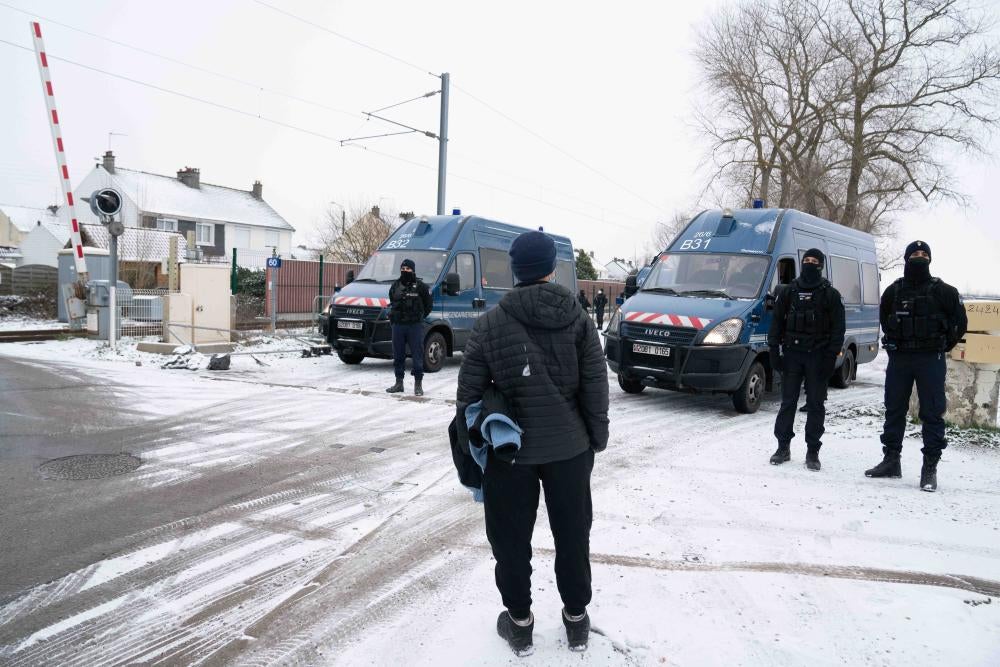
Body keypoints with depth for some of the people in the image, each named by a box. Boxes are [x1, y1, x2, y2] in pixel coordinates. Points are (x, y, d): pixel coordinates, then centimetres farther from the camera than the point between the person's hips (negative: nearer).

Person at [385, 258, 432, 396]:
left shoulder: (420, 286, -2)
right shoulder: (395, 285, 11)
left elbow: (428, 305, 6)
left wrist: (419, 316, 3)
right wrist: (394, 315, 15)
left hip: (415, 326, -4)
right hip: (398, 325, 4)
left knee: (417, 355, -3)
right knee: (398, 356, 9)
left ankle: (418, 384, 5)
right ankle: (399, 383, 19)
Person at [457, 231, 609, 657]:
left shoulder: (490, 322, -6)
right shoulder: (578, 319, -4)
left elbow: (469, 390, -5)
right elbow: (595, 385, -4)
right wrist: (598, 435, 6)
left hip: (509, 449, -1)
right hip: (569, 446, 2)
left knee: (511, 539, 14)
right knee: (572, 535, 17)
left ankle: (519, 623, 27)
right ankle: (576, 620, 31)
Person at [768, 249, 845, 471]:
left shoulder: (831, 295, 4)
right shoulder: (788, 292, 9)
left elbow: (838, 329, 0)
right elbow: (776, 323, 8)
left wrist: (831, 357, -9)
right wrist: (774, 351, -1)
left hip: (818, 356, -1)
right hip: (792, 354, 2)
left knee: (816, 404, 4)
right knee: (788, 402, 5)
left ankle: (812, 451, 11)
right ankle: (783, 447, 13)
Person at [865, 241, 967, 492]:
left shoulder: (942, 291, -1)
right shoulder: (893, 291, 6)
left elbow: (960, 321, 6)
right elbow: (884, 318, 21)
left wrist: (943, 346, 5)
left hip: (931, 362, -3)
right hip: (898, 359, 3)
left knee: (932, 414, -1)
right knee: (894, 411, 9)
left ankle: (930, 468, 5)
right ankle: (891, 461, 20)